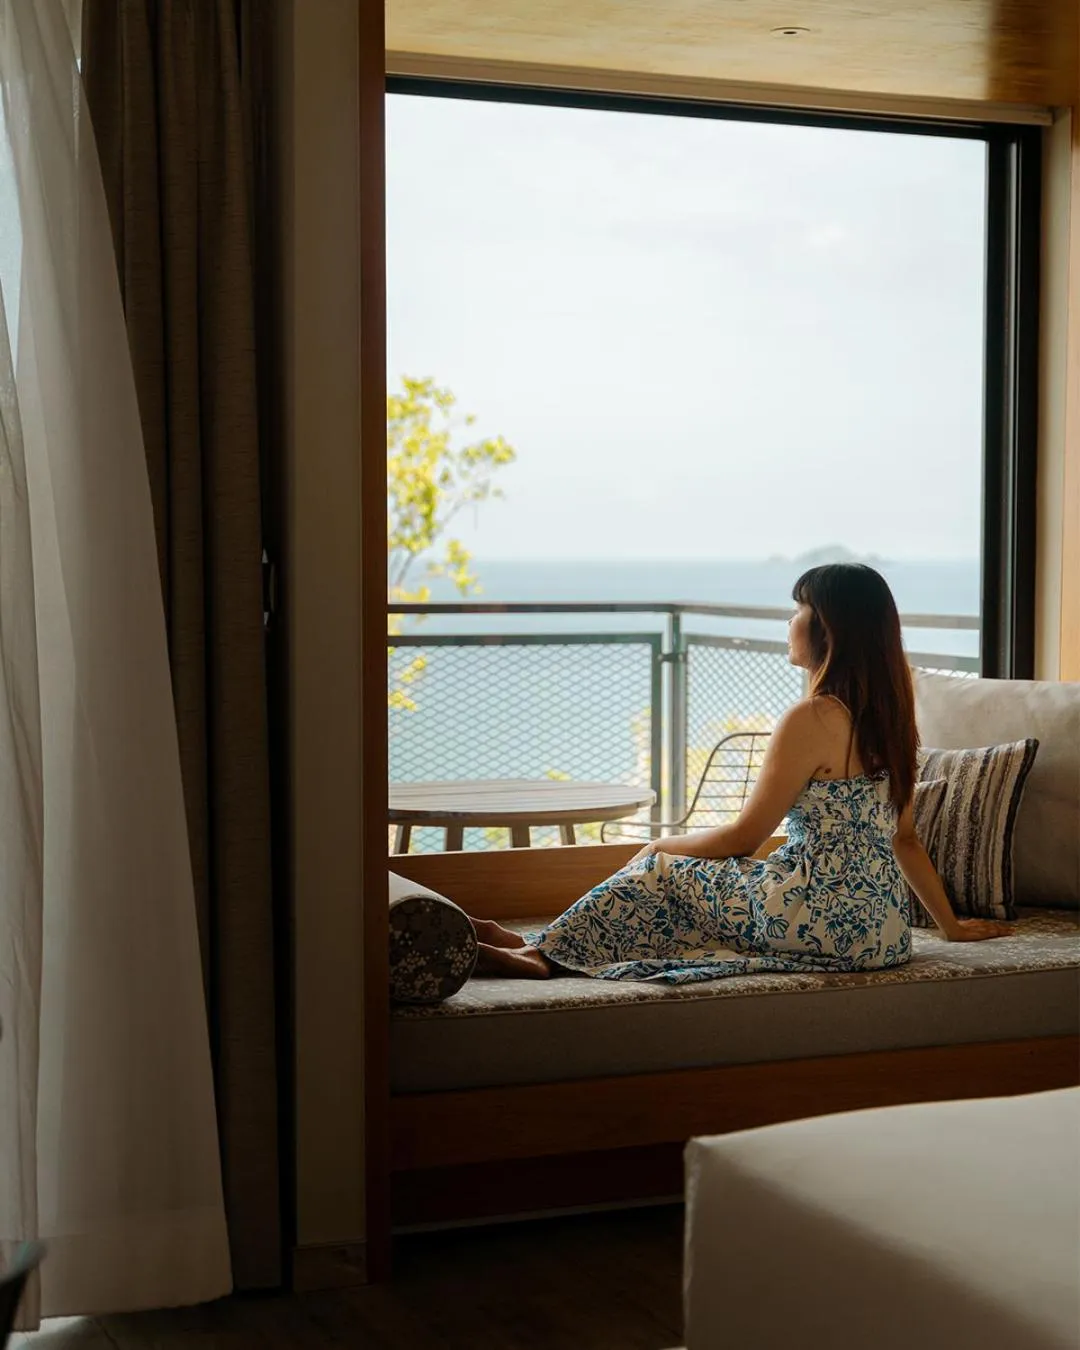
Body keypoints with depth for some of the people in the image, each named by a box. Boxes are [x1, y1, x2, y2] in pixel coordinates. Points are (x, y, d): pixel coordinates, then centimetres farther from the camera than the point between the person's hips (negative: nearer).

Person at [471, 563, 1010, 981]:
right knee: (679, 865, 16)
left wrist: (662, 846, 6)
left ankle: (547, 951, 14)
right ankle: (548, 946, 17)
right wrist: (950, 924, 25)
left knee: (661, 869, 5)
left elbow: (742, 838, -10)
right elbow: (904, 837, 16)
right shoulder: (887, 714, 10)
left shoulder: (812, 719, -15)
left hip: (830, 923, -9)